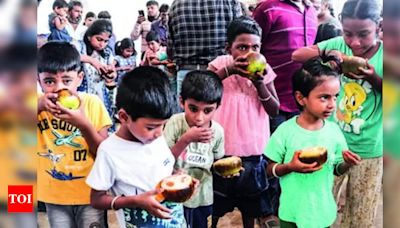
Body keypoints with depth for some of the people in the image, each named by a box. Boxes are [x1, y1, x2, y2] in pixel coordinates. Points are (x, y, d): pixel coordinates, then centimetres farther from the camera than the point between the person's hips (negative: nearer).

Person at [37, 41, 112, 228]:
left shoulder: (92, 103, -12)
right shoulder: (39, 104, -6)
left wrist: (84, 125, -28)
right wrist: (38, 106, -30)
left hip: (89, 192, -2)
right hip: (54, 194, 2)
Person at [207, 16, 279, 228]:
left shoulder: (263, 69, -3)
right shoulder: (221, 64, -7)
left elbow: (274, 110, -4)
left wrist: (259, 83, -18)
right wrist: (228, 70, -28)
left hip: (254, 148, 2)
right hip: (223, 147, -1)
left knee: (251, 204, 18)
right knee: (215, 204, 14)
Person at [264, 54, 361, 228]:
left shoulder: (334, 130, -7)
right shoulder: (286, 130, -15)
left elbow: (337, 170, 4)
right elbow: (270, 169, -7)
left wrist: (347, 164, -16)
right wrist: (290, 167, -25)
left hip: (323, 211, 3)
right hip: (292, 211, -2)